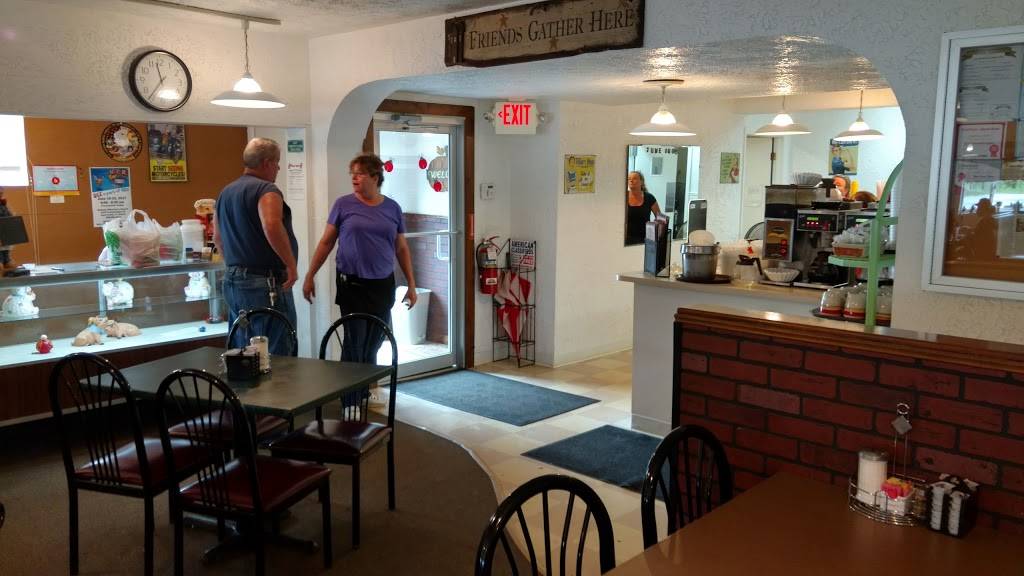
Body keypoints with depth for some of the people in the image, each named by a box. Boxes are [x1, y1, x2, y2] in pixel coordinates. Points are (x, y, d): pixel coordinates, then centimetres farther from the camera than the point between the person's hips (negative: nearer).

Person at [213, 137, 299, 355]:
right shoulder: (266, 189, -11)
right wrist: (291, 264, -21)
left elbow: (218, 238, 24)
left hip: (232, 282, 9)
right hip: (265, 284, -9)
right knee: (277, 358, -4)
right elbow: (272, 227, -29)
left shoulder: (225, 192, 16)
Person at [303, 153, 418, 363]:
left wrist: (411, 285, 9)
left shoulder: (392, 208, 6)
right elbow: (326, 243, 5)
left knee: (373, 347, 8)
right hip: (352, 285, -2)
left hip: (383, 286, 2)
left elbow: (402, 249, 11)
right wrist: (309, 277, 2)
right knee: (354, 347, -2)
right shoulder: (344, 204, 0)